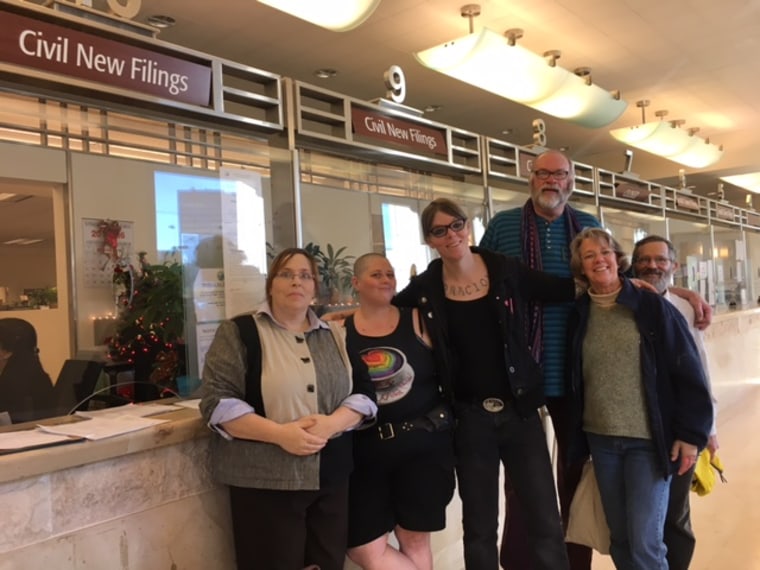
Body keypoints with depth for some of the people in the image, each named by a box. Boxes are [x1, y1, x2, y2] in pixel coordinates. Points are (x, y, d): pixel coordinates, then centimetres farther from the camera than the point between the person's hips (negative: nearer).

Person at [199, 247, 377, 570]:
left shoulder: (335, 336, 11)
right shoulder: (239, 332, -3)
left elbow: (364, 392, 6)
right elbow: (218, 401, -10)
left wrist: (333, 423, -14)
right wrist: (279, 433, -20)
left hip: (331, 477, 5)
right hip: (265, 480, -4)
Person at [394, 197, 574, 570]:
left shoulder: (506, 271, -4)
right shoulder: (425, 288, -3)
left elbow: (562, 290, 6)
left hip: (520, 410, 0)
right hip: (470, 418, 0)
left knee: (546, 522, 5)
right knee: (479, 527, 13)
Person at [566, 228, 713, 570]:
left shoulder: (652, 306, -7)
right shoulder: (579, 315, 3)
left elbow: (687, 371, -6)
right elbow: (574, 380, 11)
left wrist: (691, 433, -9)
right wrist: (577, 434, 9)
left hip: (650, 440, -3)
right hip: (601, 439, 4)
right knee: (620, 539, 13)